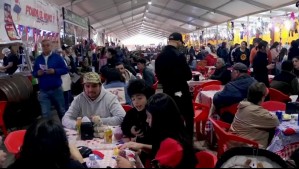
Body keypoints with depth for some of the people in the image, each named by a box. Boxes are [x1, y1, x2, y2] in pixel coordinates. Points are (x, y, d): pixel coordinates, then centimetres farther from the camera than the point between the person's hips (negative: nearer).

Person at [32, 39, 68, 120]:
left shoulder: (57, 57, -2)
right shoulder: (38, 59, 6)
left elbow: (65, 70, -4)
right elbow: (33, 73, 9)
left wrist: (55, 71, -19)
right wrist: (37, 73, -13)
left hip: (56, 89, -1)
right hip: (43, 90, 1)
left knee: (61, 110, 15)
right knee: (45, 114, 1)